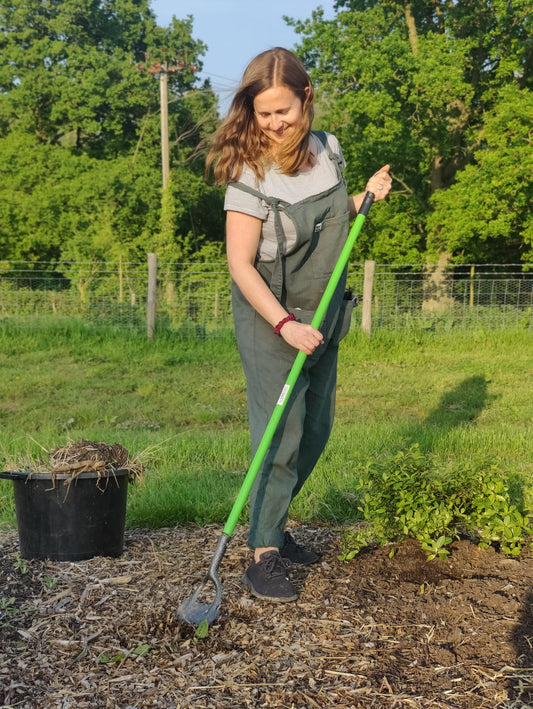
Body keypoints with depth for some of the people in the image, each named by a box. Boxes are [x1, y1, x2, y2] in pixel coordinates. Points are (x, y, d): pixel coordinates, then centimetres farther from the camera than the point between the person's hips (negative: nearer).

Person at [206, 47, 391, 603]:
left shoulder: (328, 149, 1)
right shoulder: (251, 173, -18)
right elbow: (240, 265, -20)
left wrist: (366, 196, -1)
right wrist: (285, 323, -29)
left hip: (322, 316, 7)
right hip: (269, 317, -7)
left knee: (315, 431, 13)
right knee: (281, 435, -9)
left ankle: (271, 524, 32)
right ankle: (263, 557, 1)